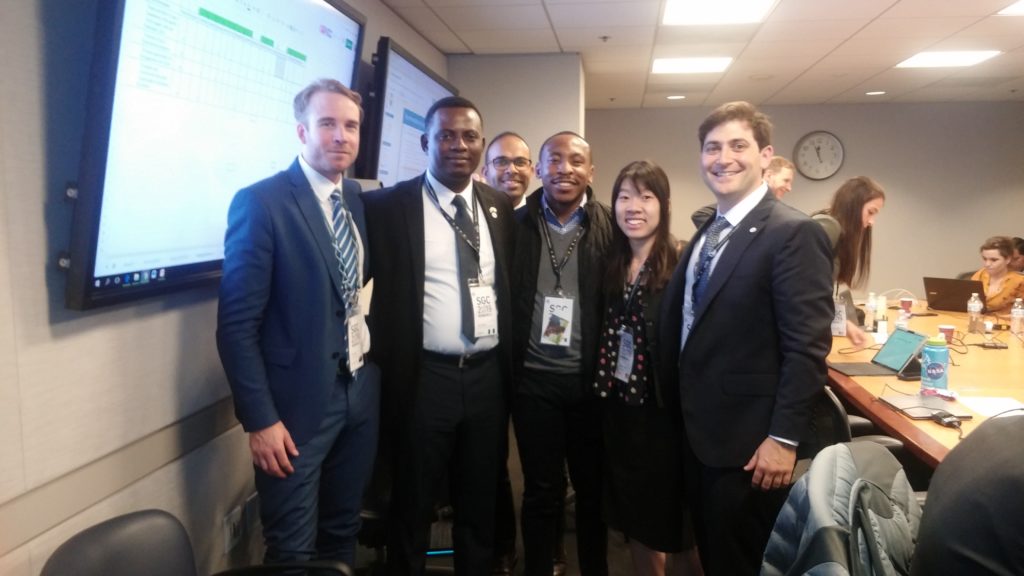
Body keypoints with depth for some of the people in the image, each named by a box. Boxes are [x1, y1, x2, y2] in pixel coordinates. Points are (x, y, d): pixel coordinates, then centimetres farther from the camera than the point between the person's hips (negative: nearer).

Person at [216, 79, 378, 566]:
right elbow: (237, 324, -15)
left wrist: (376, 365, 6)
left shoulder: (358, 199, 6)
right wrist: (259, 419, -17)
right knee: (293, 551, 10)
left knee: (343, 532, 20)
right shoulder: (261, 203, -13)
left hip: (362, 392, 6)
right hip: (298, 401, -5)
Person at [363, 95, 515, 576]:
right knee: (412, 506, 13)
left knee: (480, 504, 19)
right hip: (422, 378, -3)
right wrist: (385, 356, -6)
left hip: (488, 376, 4)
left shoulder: (499, 207, 6)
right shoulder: (389, 205, -7)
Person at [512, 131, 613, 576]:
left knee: (593, 489, 15)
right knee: (540, 492, 12)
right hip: (534, 379, 0)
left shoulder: (611, 227, -1)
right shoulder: (515, 224, 0)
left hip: (591, 380, 0)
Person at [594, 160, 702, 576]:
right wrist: (605, 389, 1)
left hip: (664, 415, -5)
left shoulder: (680, 267, -13)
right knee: (635, 525, 19)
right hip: (621, 413, 6)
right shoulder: (613, 267, 5)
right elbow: (606, 338, 10)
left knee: (674, 532, 9)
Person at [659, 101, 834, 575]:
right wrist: (682, 408, 14)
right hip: (698, 431, 8)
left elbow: (807, 345, -20)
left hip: (747, 439, -8)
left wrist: (784, 438, -20)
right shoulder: (706, 231, 10)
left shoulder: (793, 233, -17)